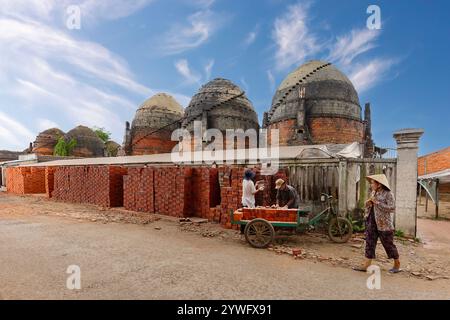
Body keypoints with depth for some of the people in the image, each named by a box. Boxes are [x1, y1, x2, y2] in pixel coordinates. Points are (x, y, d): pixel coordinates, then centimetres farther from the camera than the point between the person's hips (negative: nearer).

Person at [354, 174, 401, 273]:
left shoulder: (388, 194, -11)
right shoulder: (373, 192, 11)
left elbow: (392, 208, -19)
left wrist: (377, 203, -22)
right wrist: (368, 203, 0)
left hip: (383, 223, -7)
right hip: (371, 222, 7)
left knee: (388, 244, 7)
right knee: (369, 243, 6)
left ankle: (397, 265, 27)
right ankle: (366, 265, 11)